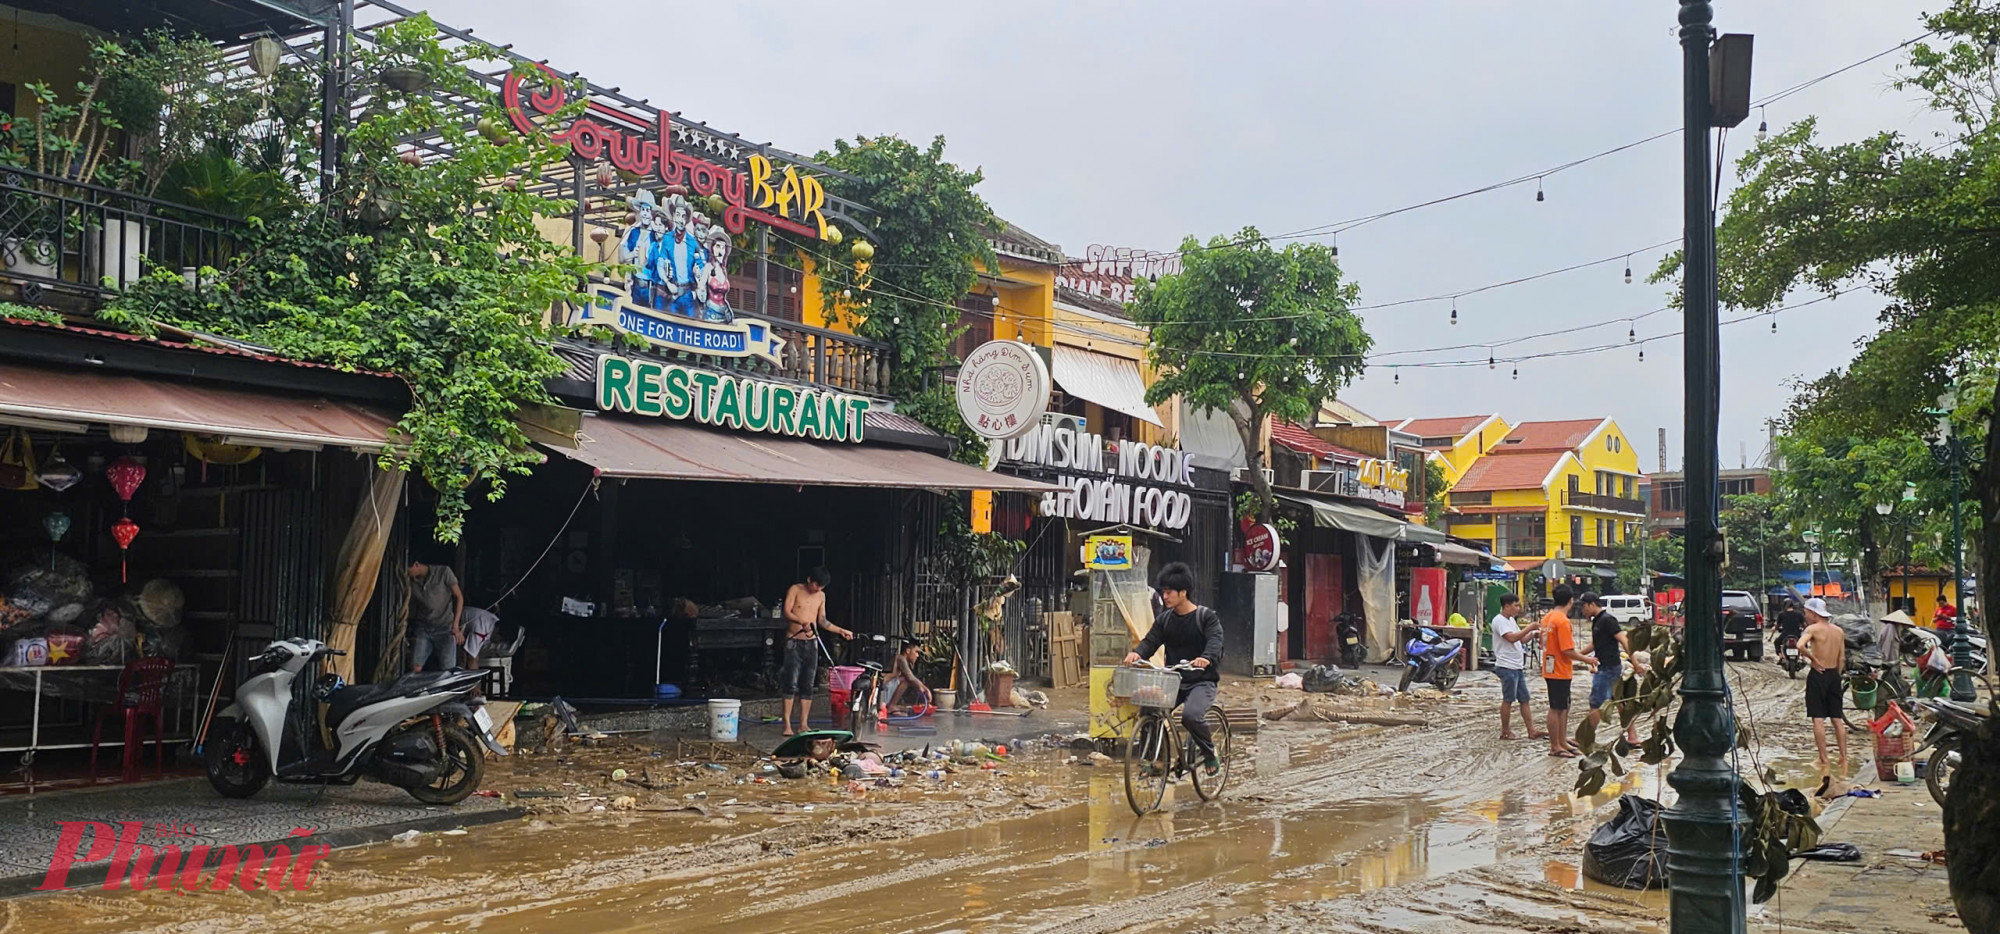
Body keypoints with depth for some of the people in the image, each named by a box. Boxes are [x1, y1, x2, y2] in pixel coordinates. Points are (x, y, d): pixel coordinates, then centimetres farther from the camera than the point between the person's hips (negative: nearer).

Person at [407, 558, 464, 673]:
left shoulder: (443, 572, -5)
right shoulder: (411, 582, 4)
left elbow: (459, 596, -1)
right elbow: (411, 607, 13)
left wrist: (456, 626, -7)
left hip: (445, 629, -3)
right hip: (422, 628, 3)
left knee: (447, 671, -7)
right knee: (415, 668, -12)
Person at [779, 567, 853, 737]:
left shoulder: (821, 596, 12)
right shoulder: (795, 590, -3)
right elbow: (787, 612, -14)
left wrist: (840, 631, 11)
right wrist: (803, 622, -29)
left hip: (811, 643, 5)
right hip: (794, 642, -5)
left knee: (808, 686, 2)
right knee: (791, 684, -9)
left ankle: (803, 725, 6)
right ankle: (787, 725, -8)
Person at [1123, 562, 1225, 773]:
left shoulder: (1207, 617, -5)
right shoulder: (1164, 619, 11)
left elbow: (1215, 642, -20)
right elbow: (1151, 640, 1)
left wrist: (1206, 658, -44)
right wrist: (1137, 653, -23)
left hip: (1202, 681, -5)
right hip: (1173, 680, 5)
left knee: (1191, 715, -32)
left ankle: (1210, 753, -4)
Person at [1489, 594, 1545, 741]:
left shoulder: (1511, 620, 17)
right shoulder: (1499, 621, -14)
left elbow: (1521, 639, 20)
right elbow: (1512, 638, -26)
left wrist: (1534, 633, 4)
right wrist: (1530, 628, -25)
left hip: (1518, 667, 10)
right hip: (1507, 667, -10)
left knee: (1524, 699, 8)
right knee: (1508, 700, -1)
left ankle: (1531, 731, 10)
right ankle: (1505, 731, 8)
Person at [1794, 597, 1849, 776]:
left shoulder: (1813, 629, -10)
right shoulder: (1838, 631, 9)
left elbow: (1800, 645, -28)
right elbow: (1842, 659, 11)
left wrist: (1813, 659, -15)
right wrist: (1836, 675, 18)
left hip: (1818, 674, -6)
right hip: (1834, 674, 6)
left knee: (1818, 719, -3)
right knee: (1837, 719, 12)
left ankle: (1824, 761, -5)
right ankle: (1844, 759, 11)